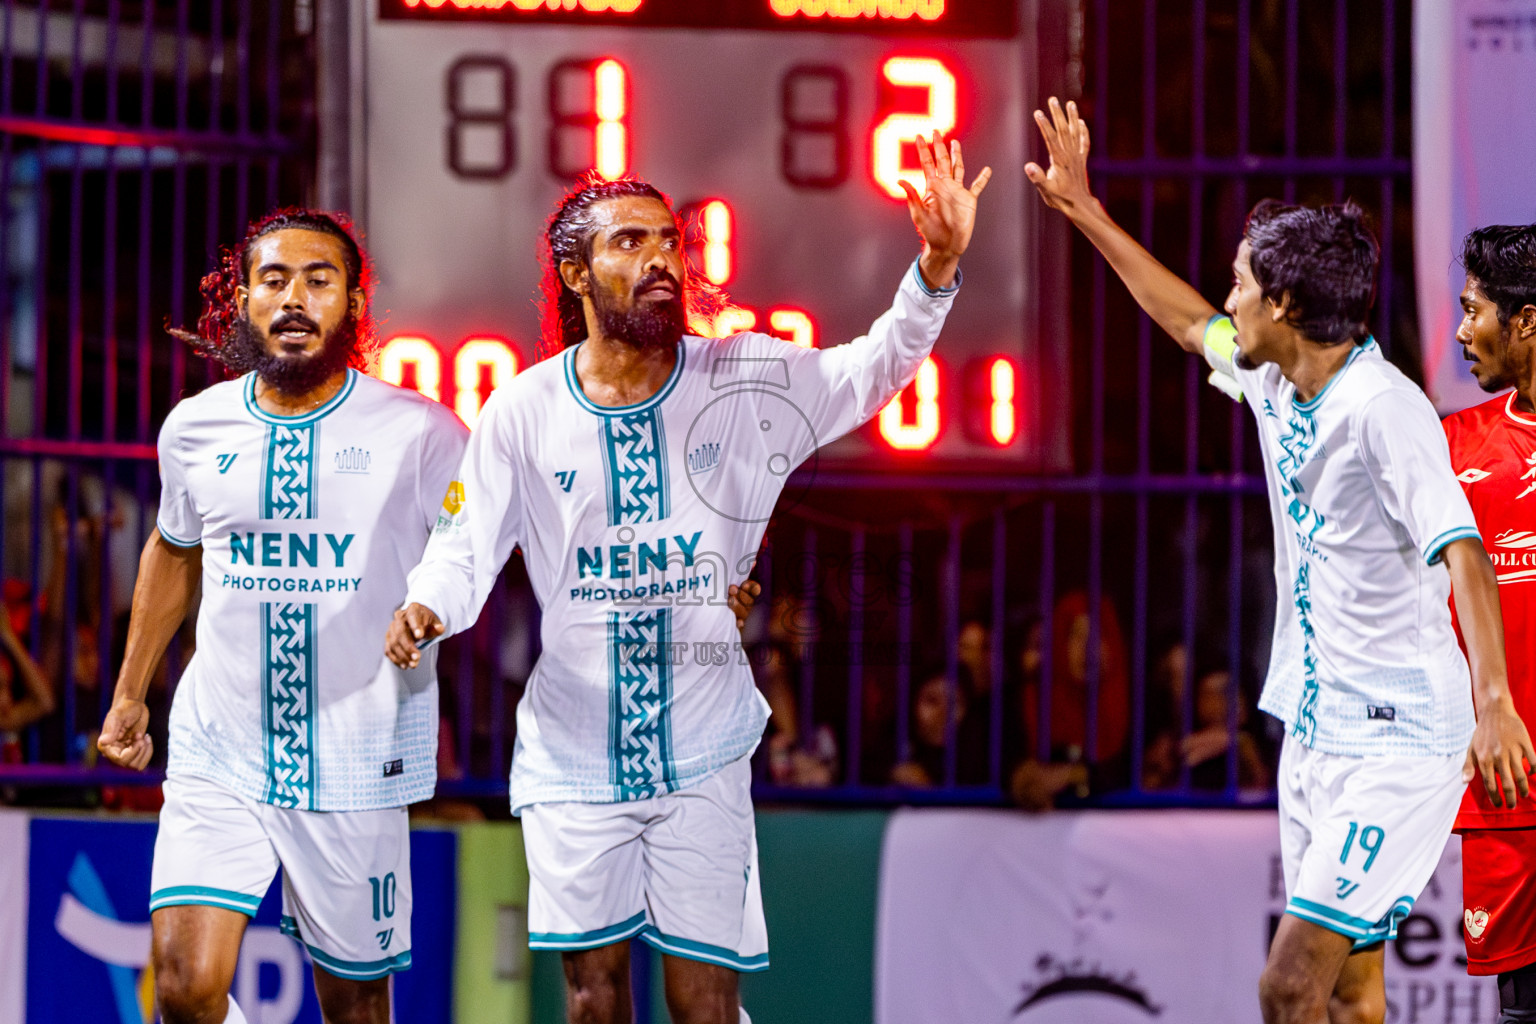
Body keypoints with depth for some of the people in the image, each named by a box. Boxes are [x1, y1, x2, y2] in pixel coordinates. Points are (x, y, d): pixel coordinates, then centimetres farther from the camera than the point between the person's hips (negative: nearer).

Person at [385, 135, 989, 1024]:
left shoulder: (741, 383, -4)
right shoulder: (524, 412, -4)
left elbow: (874, 368, -12)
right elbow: (468, 548, 0)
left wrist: (938, 267, -29)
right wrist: (426, 609, -22)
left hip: (702, 757, 0)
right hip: (573, 758, 0)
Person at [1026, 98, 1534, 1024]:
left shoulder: (1385, 409, -19)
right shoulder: (1276, 385, 8)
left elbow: (1461, 551, -28)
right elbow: (1192, 324, 28)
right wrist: (1085, 212, 30)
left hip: (1398, 742, -9)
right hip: (1319, 731, 9)